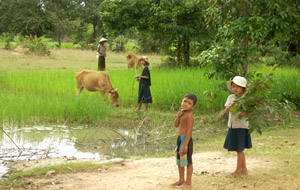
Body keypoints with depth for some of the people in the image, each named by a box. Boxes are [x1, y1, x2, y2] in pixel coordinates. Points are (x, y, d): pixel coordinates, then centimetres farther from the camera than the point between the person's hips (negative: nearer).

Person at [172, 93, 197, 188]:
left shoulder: (189, 115, -18)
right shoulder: (182, 113, 10)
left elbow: (189, 131, -22)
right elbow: (176, 125, 10)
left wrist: (185, 145, -25)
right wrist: (178, 115, -7)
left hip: (186, 139, -10)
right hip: (180, 138, 10)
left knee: (187, 162, -1)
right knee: (179, 161, 19)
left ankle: (188, 182, 7)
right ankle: (181, 180, 32)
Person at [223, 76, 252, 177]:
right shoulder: (231, 97, 4)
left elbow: (248, 113, -13)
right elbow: (226, 110, -7)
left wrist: (245, 113, -34)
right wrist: (232, 105, -25)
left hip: (241, 126, -6)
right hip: (232, 126, 6)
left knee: (239, 149, 0)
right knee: (239, 150, 14)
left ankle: (238, 170, 9)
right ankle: (244, 169, 24)